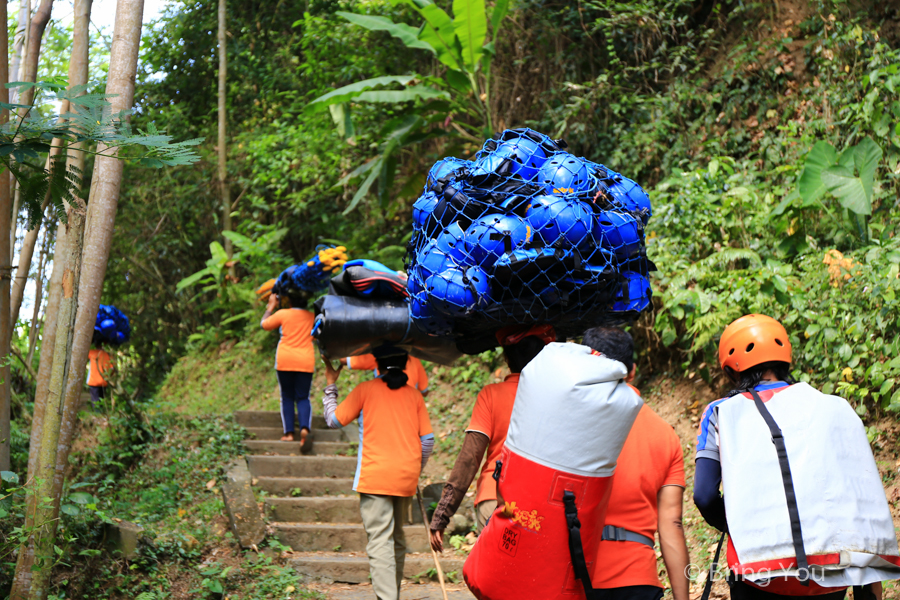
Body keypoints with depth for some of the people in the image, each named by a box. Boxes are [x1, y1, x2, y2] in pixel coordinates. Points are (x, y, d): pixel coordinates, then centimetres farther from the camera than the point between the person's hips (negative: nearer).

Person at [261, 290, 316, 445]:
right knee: (303, 398, 3)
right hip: (306, 361, 2)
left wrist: (271, 306, 24)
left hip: (285, 360, -2)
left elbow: (264, 324, 12)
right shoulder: (311, 316, 6)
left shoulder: (283, 314, -2)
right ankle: (305, 428, -21)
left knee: (287, 397, 9)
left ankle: (289, 432, 2)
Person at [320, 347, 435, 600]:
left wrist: (330, 385, 18)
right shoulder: (414, 394, 9)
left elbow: (334, 420, 6)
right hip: (406, 479, 4)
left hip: (375, 477, -4)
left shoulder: (365, 390, 0)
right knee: (397, 540, 18)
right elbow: (428, 440, 8)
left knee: (380, 542, -10)